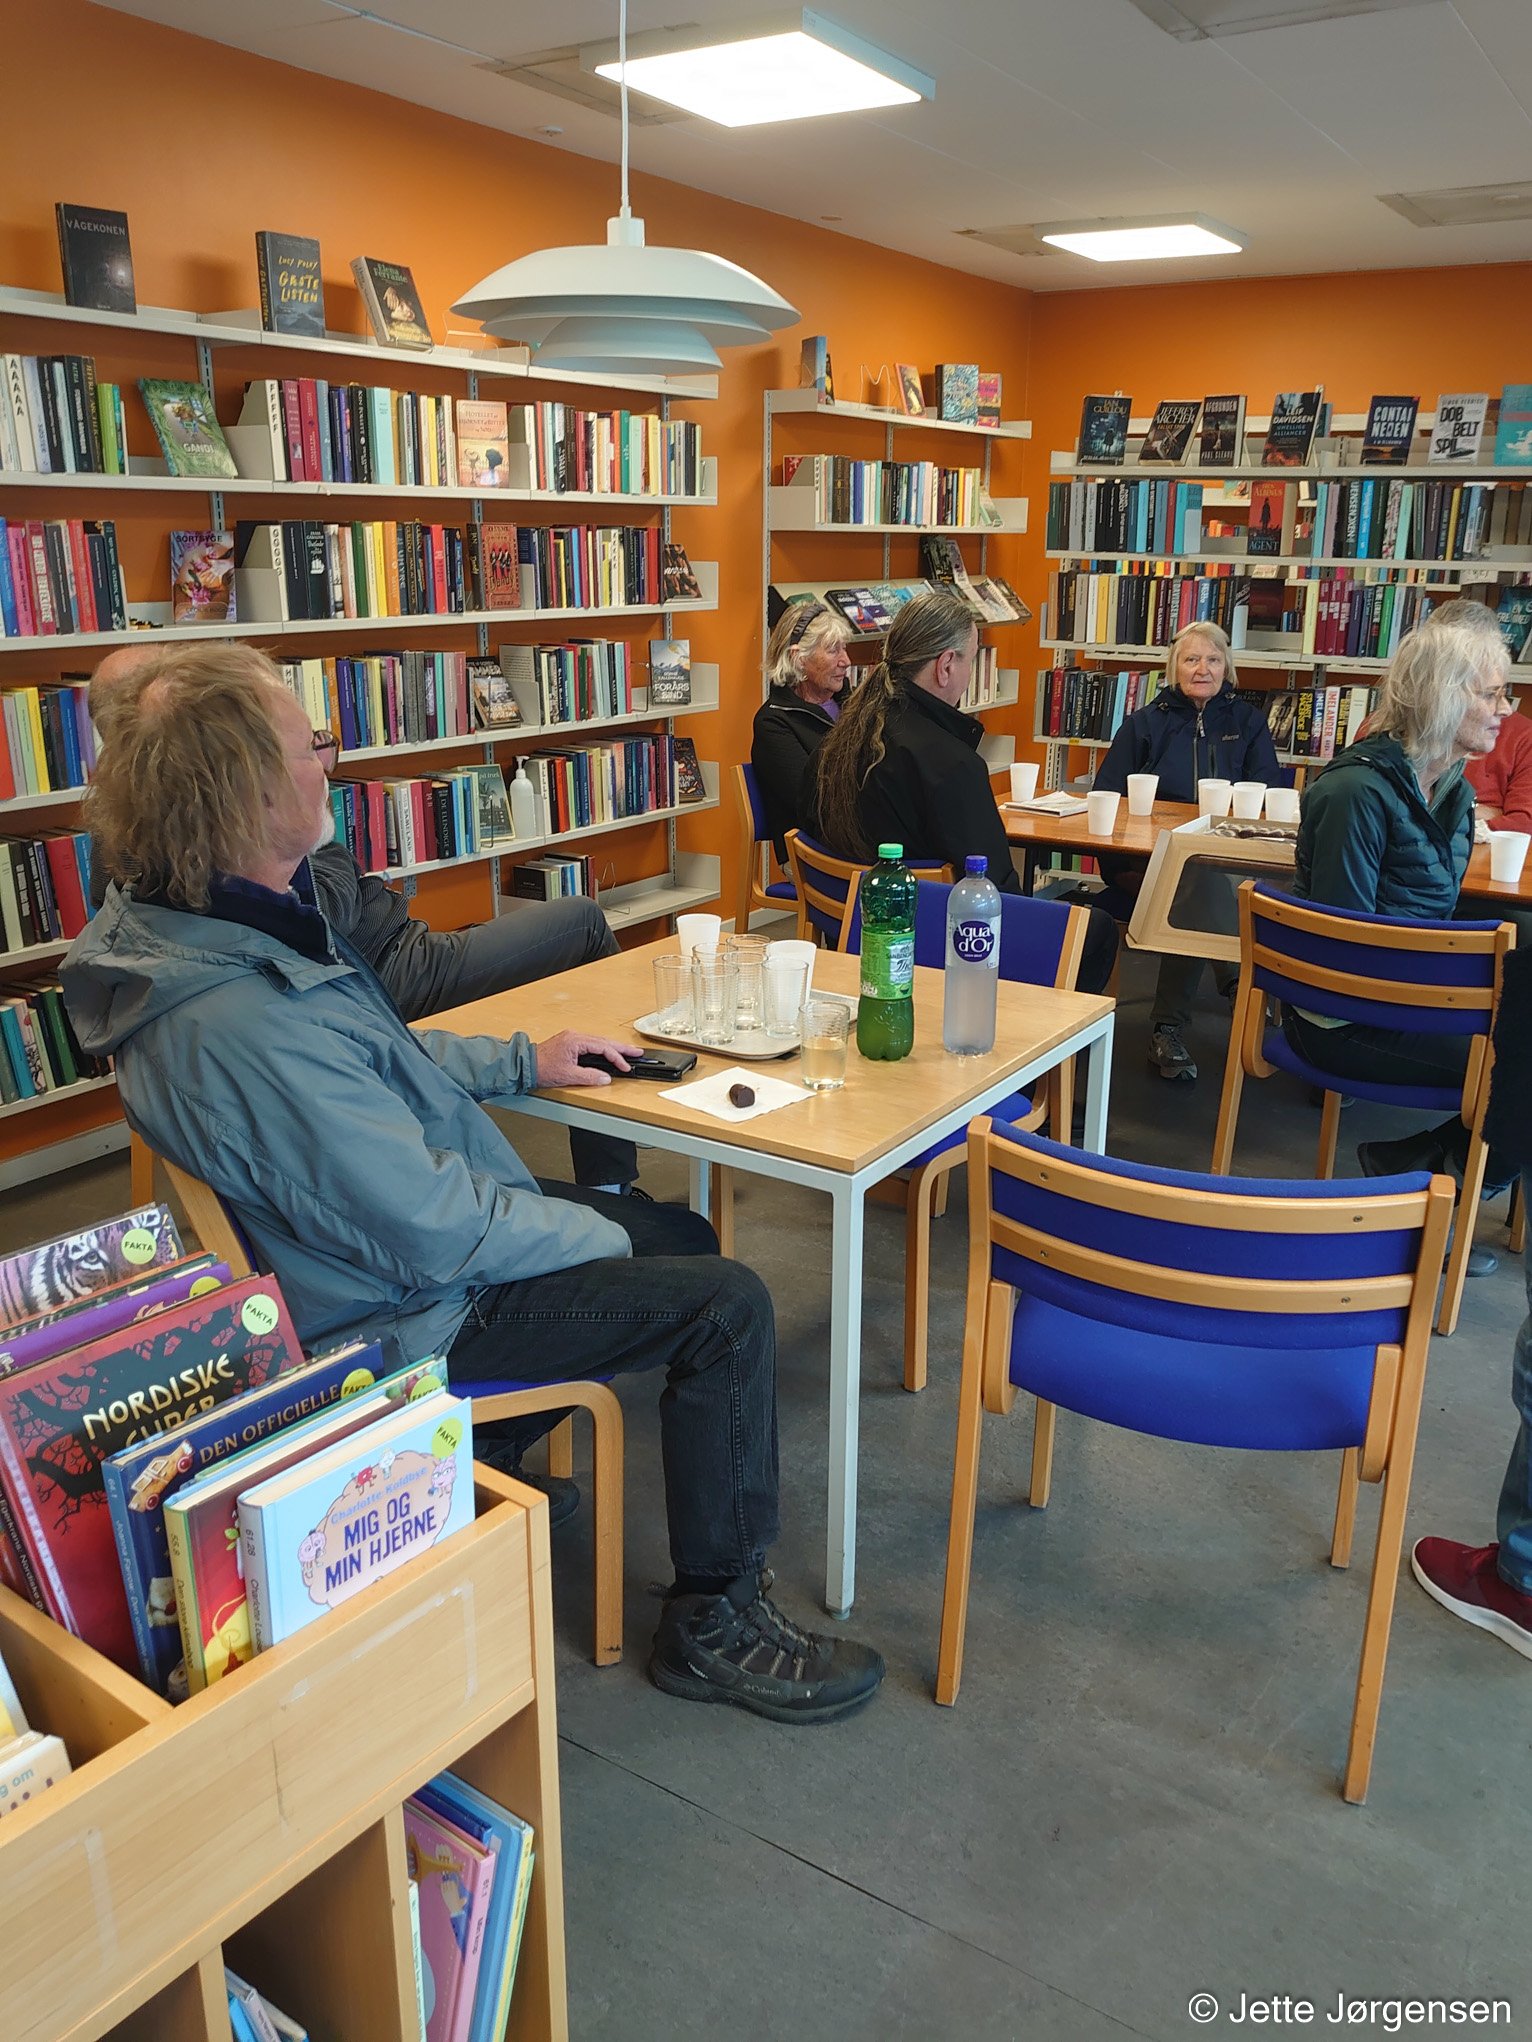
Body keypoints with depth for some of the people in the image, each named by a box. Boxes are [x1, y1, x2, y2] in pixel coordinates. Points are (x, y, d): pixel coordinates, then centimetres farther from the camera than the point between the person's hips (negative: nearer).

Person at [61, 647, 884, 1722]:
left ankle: (497, 1454, 35)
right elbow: (433, 1235, -30)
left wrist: (525, 1060, 11)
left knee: (684, 1236, 20)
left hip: (429, 1217, 10)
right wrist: (595, 1237, -14)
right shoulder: (243, 1027, -35)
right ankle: (716, 1621, 3)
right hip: (406, 1310, -10)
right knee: (726, 1304, -15)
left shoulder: (219, 922, -1)